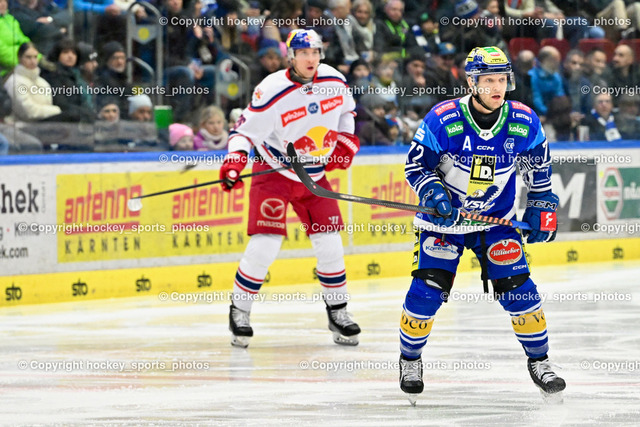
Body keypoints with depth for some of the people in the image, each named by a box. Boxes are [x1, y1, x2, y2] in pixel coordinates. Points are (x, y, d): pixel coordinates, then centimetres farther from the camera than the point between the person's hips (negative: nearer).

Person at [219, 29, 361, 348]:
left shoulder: (334, 81, -5)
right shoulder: (272, 92, -22)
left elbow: (346, 109, 16)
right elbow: (246, 129, -17)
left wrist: (345, 139, 4)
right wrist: (235, 158, -33)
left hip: (314, 177, 5)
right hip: (274, 173, -5)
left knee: (329, 244, 1)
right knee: (265, 244, -14)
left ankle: (338, 312, 16)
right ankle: (239, 312, 2)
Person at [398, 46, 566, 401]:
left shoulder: (524, 122, -10)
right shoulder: (443, 119, -19)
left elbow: (538, 166, 8)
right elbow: (415, 165, -10)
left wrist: (542, 206, 5)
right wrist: (434, 195, -26)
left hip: (497, 220, 2)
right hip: (444, 216, -2)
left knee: (519, 288, -8)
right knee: (427, 290, -10)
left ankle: (539, 361, 10)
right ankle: (410, 359, 13)